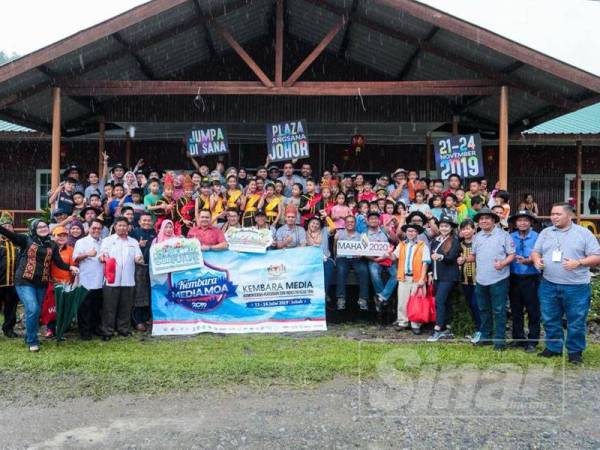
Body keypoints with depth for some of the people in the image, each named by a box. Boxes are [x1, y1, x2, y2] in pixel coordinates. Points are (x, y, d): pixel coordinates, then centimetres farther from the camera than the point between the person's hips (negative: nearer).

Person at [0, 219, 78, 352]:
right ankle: (32, 341, 0)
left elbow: (59, 263, 4)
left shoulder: (52, 245, 9)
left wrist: (71, 267, -13)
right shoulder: (26, 240, 0)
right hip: (24, 282, -4)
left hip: (41, 283, 4)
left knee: (37, 312, 11)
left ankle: (29, 336, 33)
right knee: (33, 309, -16)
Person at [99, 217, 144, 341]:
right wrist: (103, 258, -24)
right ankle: (107, 331, 6)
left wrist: (139, 259, -14)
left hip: (128, 280, 3)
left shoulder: (133, 242, 16)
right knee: (109, 307, -1)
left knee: (126, 307, 7)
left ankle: (124, 329, 18)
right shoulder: (108, 240, 9)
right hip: (111, 280, -2)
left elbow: (138, 258, 10)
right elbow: (102, 256, -1)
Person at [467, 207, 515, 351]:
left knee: (499, 311, 0)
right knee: (484, 310, 15)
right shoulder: (477, 237, 12)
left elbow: (512, 254, -6)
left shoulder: (503, 235, -5)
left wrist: (503, 263, -23)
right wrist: (464, 259, 2)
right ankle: (485, 336, 27)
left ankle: (499, 339, 8)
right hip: (481, 280, 6)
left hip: (498, 279, -6)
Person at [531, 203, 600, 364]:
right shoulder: (545, 232, 10)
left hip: (577, 287, -3)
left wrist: (578, 263, -20)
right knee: (550, 320, 12)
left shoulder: (584, 233, -1)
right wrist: (537, 260, -8)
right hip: (549, 285, 4)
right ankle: (553, 347, 27)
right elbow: (535, 251, 15)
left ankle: (575, 351, 19)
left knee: (576, 322, 5)